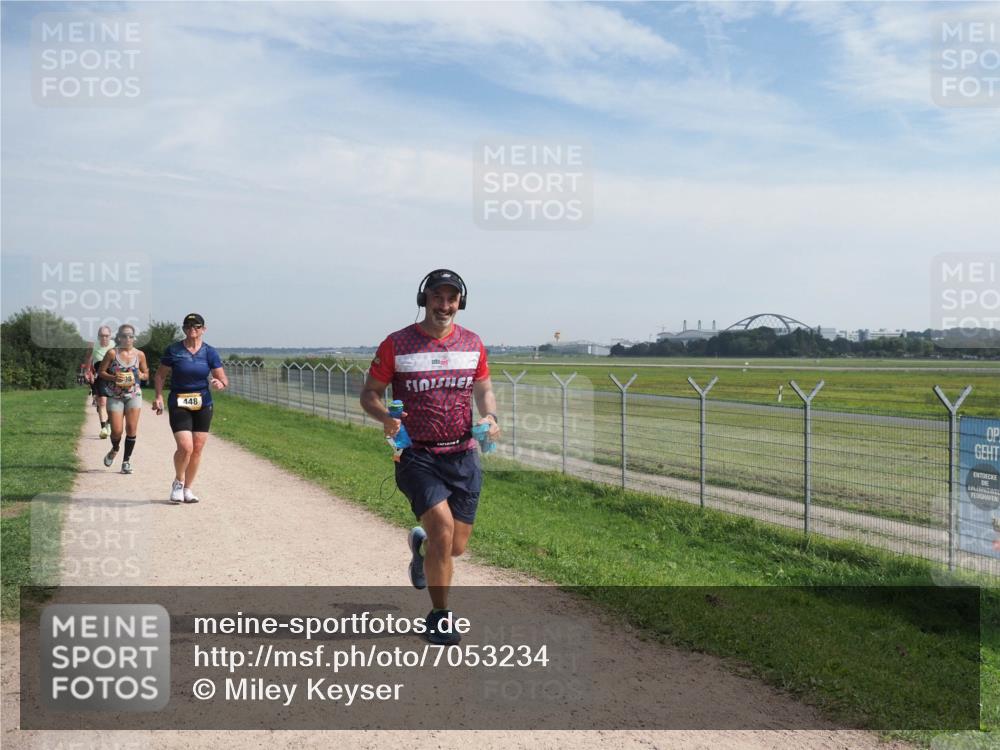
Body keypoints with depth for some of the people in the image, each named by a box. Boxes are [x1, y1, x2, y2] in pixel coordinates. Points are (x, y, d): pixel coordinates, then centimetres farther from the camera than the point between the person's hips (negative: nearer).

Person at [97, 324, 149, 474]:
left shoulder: (139, 355, 2)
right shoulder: (112, 353, -4)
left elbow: (146, 373, 13)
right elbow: (100, 372, 0)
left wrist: (141, 375, -9)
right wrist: (113, 378, -17)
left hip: (134, 395, 1)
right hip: (115, 396, -1)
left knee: (132, 428, -5)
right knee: (116, 430, -6)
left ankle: (126, 460, 10)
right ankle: (114, 450, 29)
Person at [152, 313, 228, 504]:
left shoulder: (209, 352, 2)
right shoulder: (173, 350, -1)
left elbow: (224, 379, 3)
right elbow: (160, 375, 6)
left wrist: (220, 384, -21)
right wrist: (159, 396, -7)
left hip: (203, 405, 3)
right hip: (178, 404, -2)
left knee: (197, 449, 4)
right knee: (185, 447, -16)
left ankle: (188, 488, 23)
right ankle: (178, 482, 12)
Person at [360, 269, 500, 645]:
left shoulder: (472, 344, 6)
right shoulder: (396, 344, -4)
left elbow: (484, 390, 18)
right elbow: (369, 393, 2)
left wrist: (490, 417, -3)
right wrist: (385, 416, -19)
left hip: (463, 456, 4)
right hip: (417, 456, -3)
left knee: (456, 546, 6)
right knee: (443, 525, -21)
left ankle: (421, 544, 44)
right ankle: (440, 615, -1)